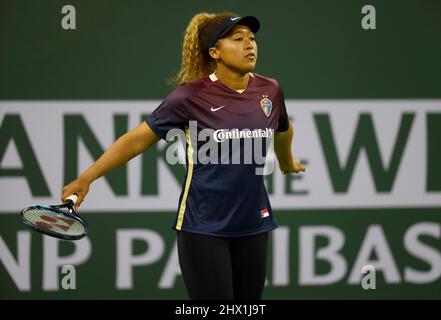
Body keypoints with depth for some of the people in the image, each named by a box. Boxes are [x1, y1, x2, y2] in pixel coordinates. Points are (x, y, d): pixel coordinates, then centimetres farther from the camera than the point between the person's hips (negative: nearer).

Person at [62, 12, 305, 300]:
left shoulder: (270, 91, 3)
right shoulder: (192, 96, -10)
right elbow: (138, 139, -6)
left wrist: (287, 163, 45)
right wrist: (86, 178, -12)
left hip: (253, 225, 5)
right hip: (204, 229, -5)